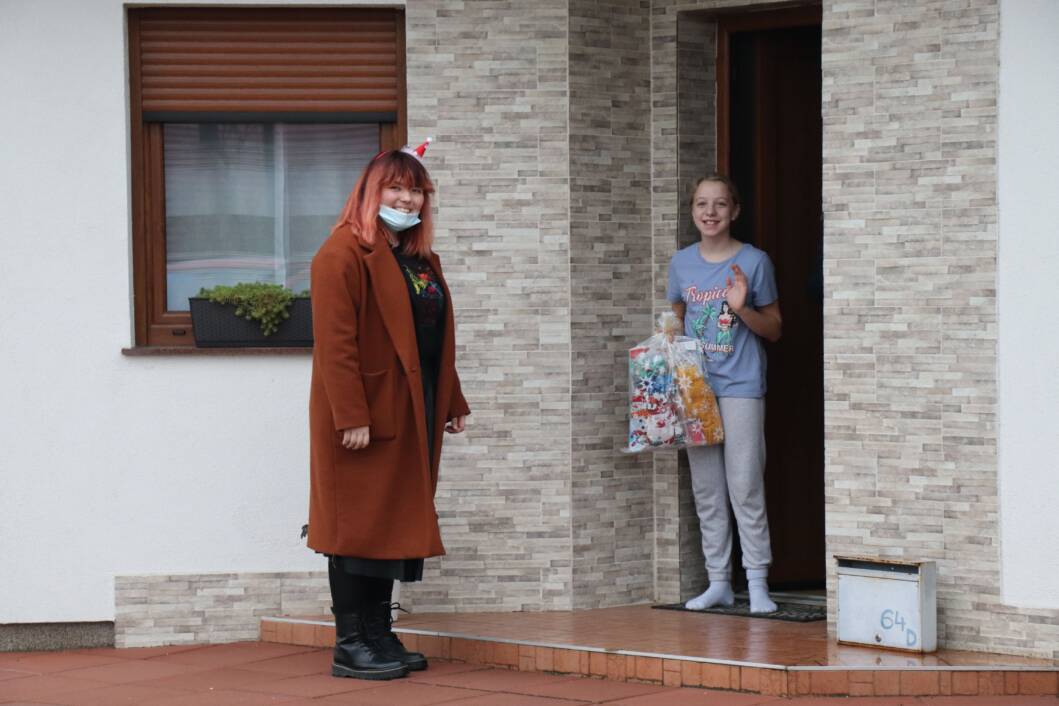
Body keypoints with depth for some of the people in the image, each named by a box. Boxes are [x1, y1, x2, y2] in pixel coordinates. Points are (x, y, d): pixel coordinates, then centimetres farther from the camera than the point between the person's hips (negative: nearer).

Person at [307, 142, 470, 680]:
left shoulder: (421, 258, 16)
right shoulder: (344, 252, -12)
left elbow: (437, 341, 22)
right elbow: (334, 342, -18)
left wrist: (452, 403, 18)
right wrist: (351, 416, -23)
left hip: (412, 413, 9)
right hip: (366, 411, -8)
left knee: (394, 525, 12)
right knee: (358, 523, -3)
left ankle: (380, 636, 19)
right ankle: (350, 646, 3)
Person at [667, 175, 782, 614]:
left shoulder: (754, 262, -2)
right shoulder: (682, 263, 9)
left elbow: (774, 329, 3)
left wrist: (742, 309, -15)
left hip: (740, 385, -4)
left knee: (746, 488, -7)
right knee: (706, 490, 7)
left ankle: (758, 584, -2)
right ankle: (718, 582, 14)